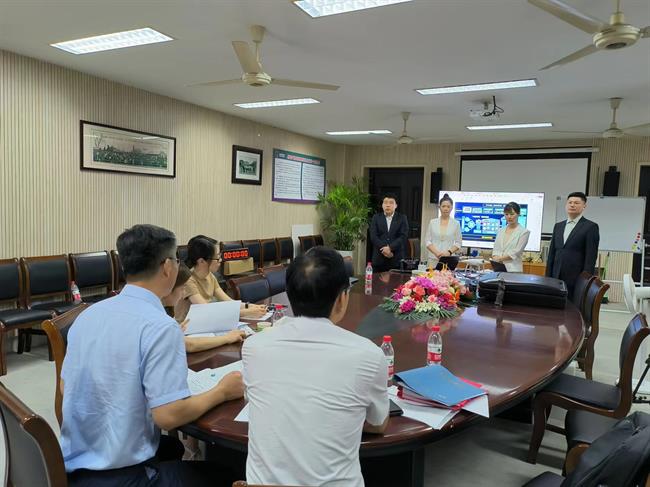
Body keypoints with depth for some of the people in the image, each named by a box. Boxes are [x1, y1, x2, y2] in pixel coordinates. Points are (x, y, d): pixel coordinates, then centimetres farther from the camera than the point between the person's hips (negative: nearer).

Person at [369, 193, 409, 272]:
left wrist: (390, 248, -16)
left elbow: (403, 236, -4)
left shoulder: (402, 218, 8)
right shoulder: (376, 218, 10)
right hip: (379, 259, 1)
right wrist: (384, 249, -14)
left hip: (397, 259, -1)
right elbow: (373, 236, -1)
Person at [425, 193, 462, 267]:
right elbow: (428, 241, 5)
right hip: (433, 259, 1)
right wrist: (436, 252, -10)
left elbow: (458, 243, 5)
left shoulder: (456, 224, 5)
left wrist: (449, 252, -12)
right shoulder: (432, 222, 8)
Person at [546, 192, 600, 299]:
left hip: (577, 280, -5)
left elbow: (591, 257, -8)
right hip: (557, 278, 5)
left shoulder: (591, 227, -3)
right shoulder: (558, 226, 14)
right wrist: (548, 277, 8)